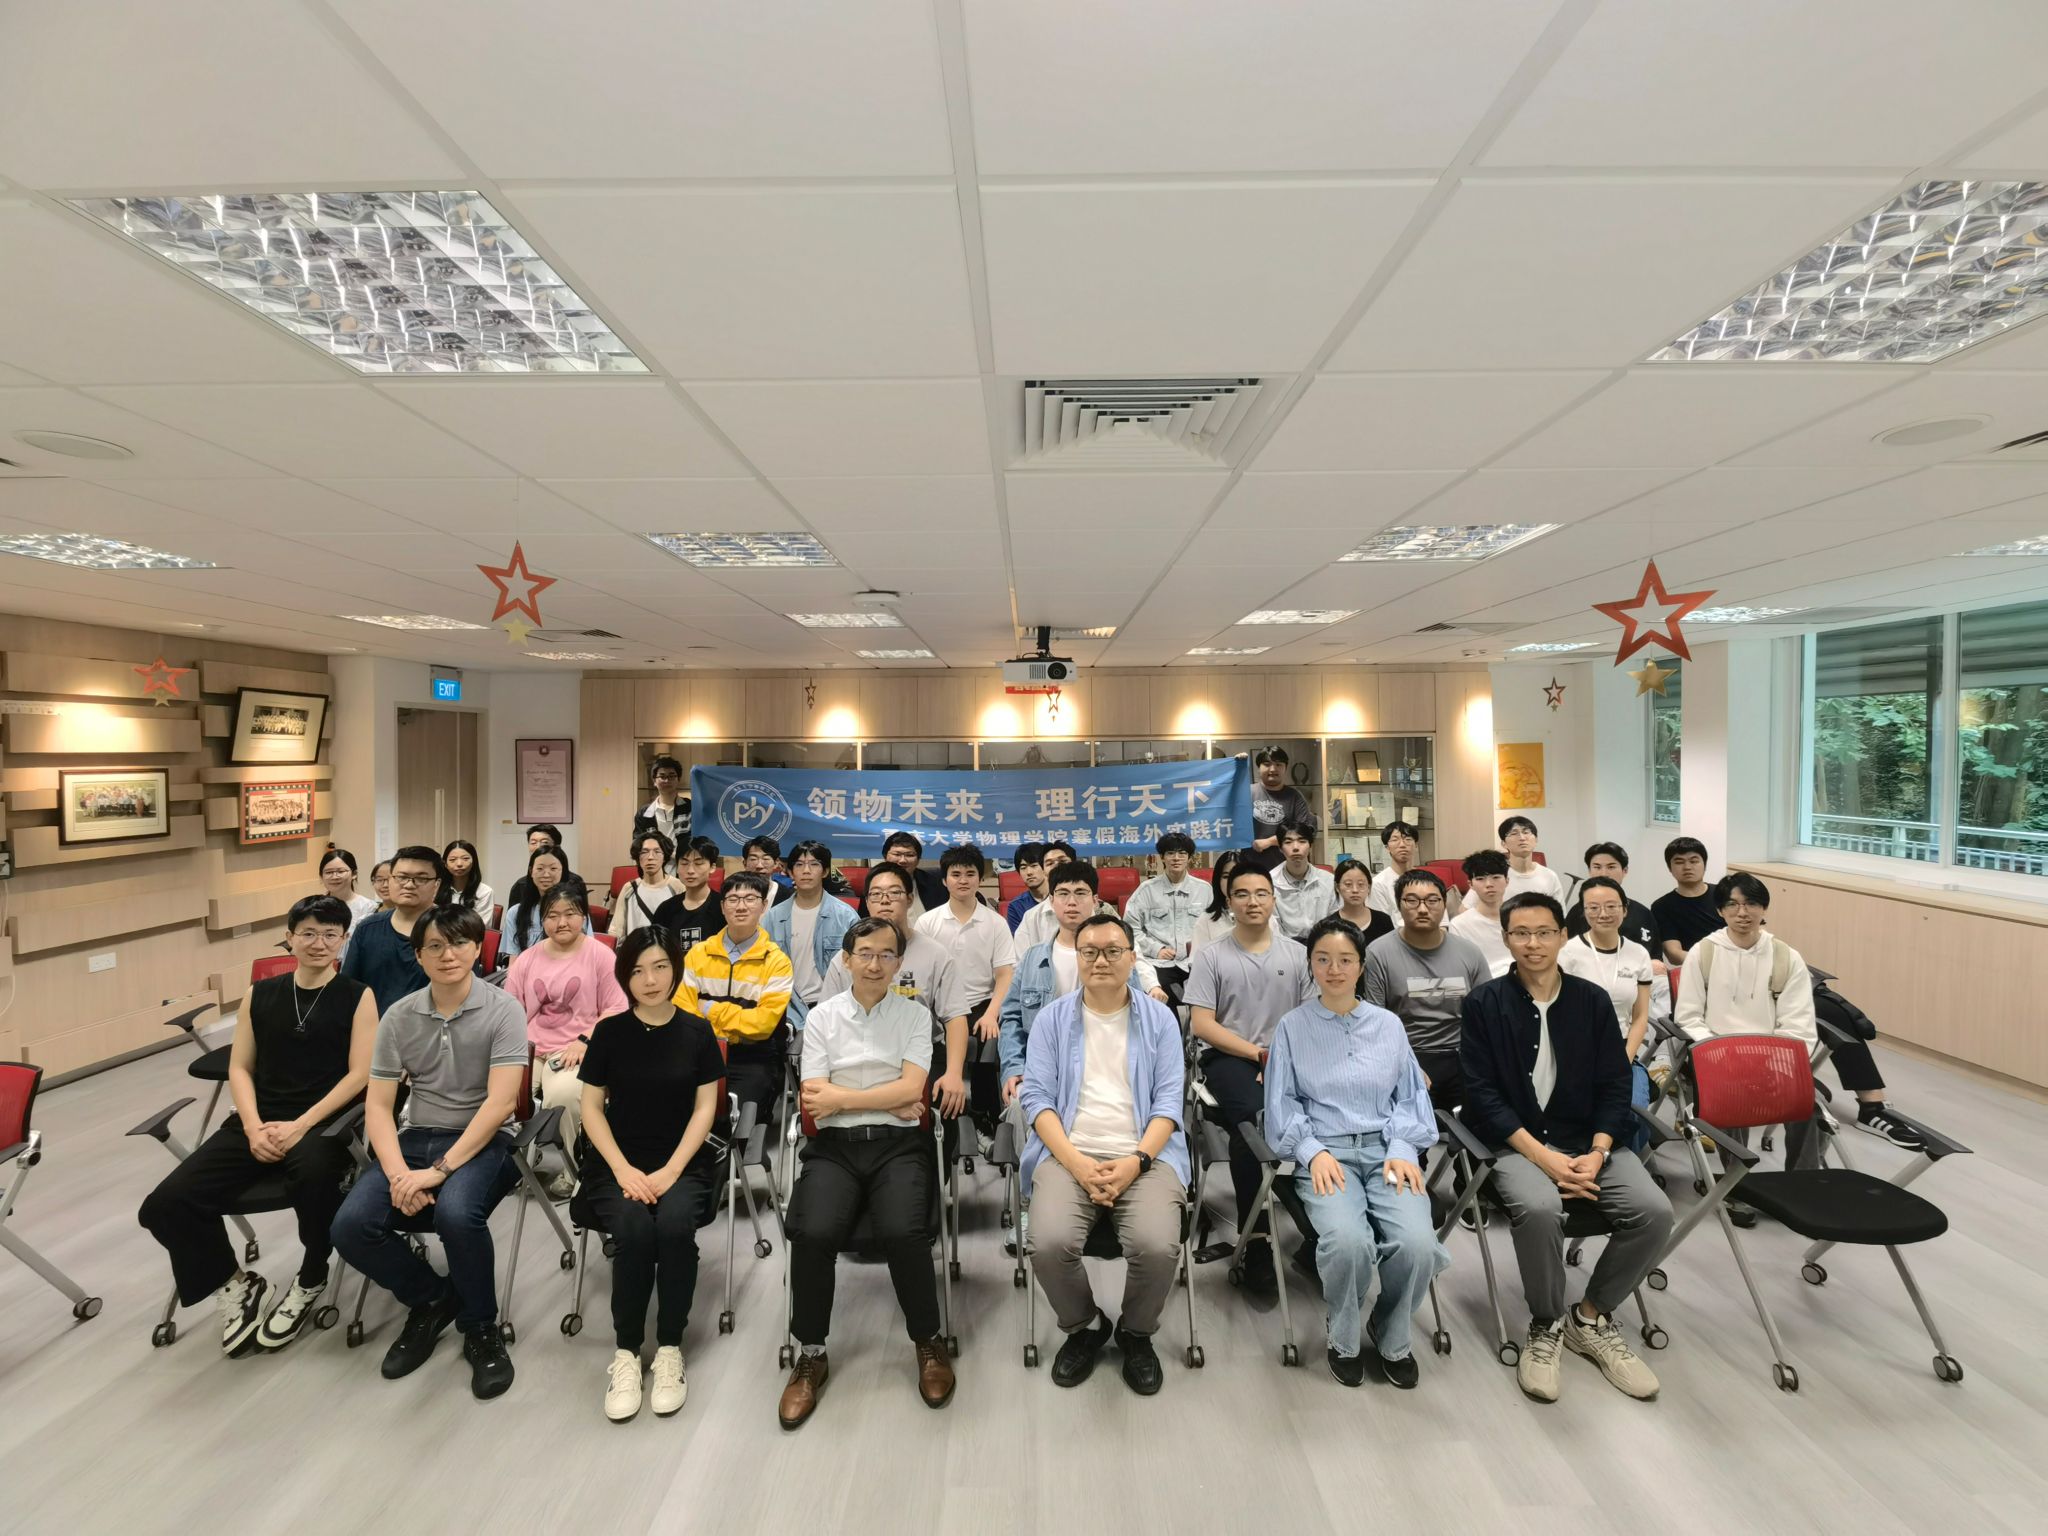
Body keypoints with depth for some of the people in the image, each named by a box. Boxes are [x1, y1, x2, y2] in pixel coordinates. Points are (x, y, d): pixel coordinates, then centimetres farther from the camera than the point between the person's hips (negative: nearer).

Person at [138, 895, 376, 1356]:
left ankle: (310, 1282, -5)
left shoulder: (358, 996, -1)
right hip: (258, 1122, 5)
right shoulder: (260, 994, 11)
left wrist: (300, 1127, -16)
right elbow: (239, 1068, 10)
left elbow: (359, 1075, -7)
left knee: (313, 1174, -37)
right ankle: (237, 1284, 12)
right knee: (167, 1205, -15)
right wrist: (254, 1127, -7)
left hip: (323, 1123, -5)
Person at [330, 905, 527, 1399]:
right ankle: (431, 1299, 11)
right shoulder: (399, 1016, 3)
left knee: (456, 1214, -33)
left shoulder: (502, 1010, -10)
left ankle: (481, 1326, -4)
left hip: (483, 1141, -5)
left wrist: (439, 1170, -22)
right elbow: (378, 1105, 2)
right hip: (414, 1137, 5)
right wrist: (398, 1173, -14)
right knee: (351, 1227, -18)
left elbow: (499, 1103, -16)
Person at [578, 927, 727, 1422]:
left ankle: (670, 1348, -11)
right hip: (620, 1162, 1)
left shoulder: (697, 1031, 1)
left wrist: (671, 1170, -12)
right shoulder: (610, 1030, 3)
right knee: (633, 1229, -29)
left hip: (683, 1161, 0)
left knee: (675, 1225, -30)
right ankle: (626, 1351, -9)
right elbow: (591, 1107, 3)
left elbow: (705, 1108, 0)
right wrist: (623, 1169, -10)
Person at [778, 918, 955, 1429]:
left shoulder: (915, 1015, 6)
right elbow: (814, 1100, -1)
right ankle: (811, 1354, 0)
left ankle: (929, 1343, 1)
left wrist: (841, 1099, -8)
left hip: (899, 1144, -1)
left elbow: (910, 1090, -5)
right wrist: (889, 1100, -6)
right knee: (812, 1234, -26)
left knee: (903, 1232, -28)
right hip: (834, 1146, 1)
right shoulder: (821, 1017, 8)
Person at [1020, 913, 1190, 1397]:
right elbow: (1036, 1096, 3)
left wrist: (1135, 1161, -12)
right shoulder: (1052, 1018, 9)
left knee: (1157, 1247, -27)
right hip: (1069, 1155, 0)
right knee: (1050, 1244, -26)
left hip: (1144, 1156, 0)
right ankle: (1083, 1327, 9)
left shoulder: (1159, 1018, 10)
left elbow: (1168, 1100, 4)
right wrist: (1078, 1163, -11)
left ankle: (1136, 1333, 9)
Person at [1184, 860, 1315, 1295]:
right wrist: (1259, 1053, -9)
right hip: (1229, 1058, -2)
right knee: (1255, 1120, -33)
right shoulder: (1211, 955, 5)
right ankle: (1257, 1240, -16)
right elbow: (1202, 1025, -1)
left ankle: (1318, 1233, -9)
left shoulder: (1296, 953, 13)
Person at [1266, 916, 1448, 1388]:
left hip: (1385, 1150, 2)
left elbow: (1411, 1094, 13)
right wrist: (1312, 1150, -11)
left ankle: (1393, 1340, 7)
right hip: (1324, 1153, -2)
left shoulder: (1388, 1025, 14)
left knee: (1418, 1242, -26)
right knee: (1347, 1240, -31)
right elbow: (1281, 1101, 5)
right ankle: (1343, 1340, 2)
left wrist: (1403, 1148, -5)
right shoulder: (1292, 1026, 7)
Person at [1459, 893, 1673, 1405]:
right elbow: (1482, 1093, -8)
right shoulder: (1484, 1003, -4)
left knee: (1654, 1211, -21)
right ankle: (1545, 1327, -3)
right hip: (1517, 1141, -3)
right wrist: (1542, 1156, -18)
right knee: (1539, 1209, -33)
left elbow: (1614, 1085, 4)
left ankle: (1590, 1318, 4)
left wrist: (1597, 1153, -12)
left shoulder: (1593, 1001, 6)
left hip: (1587, 1138, 4)